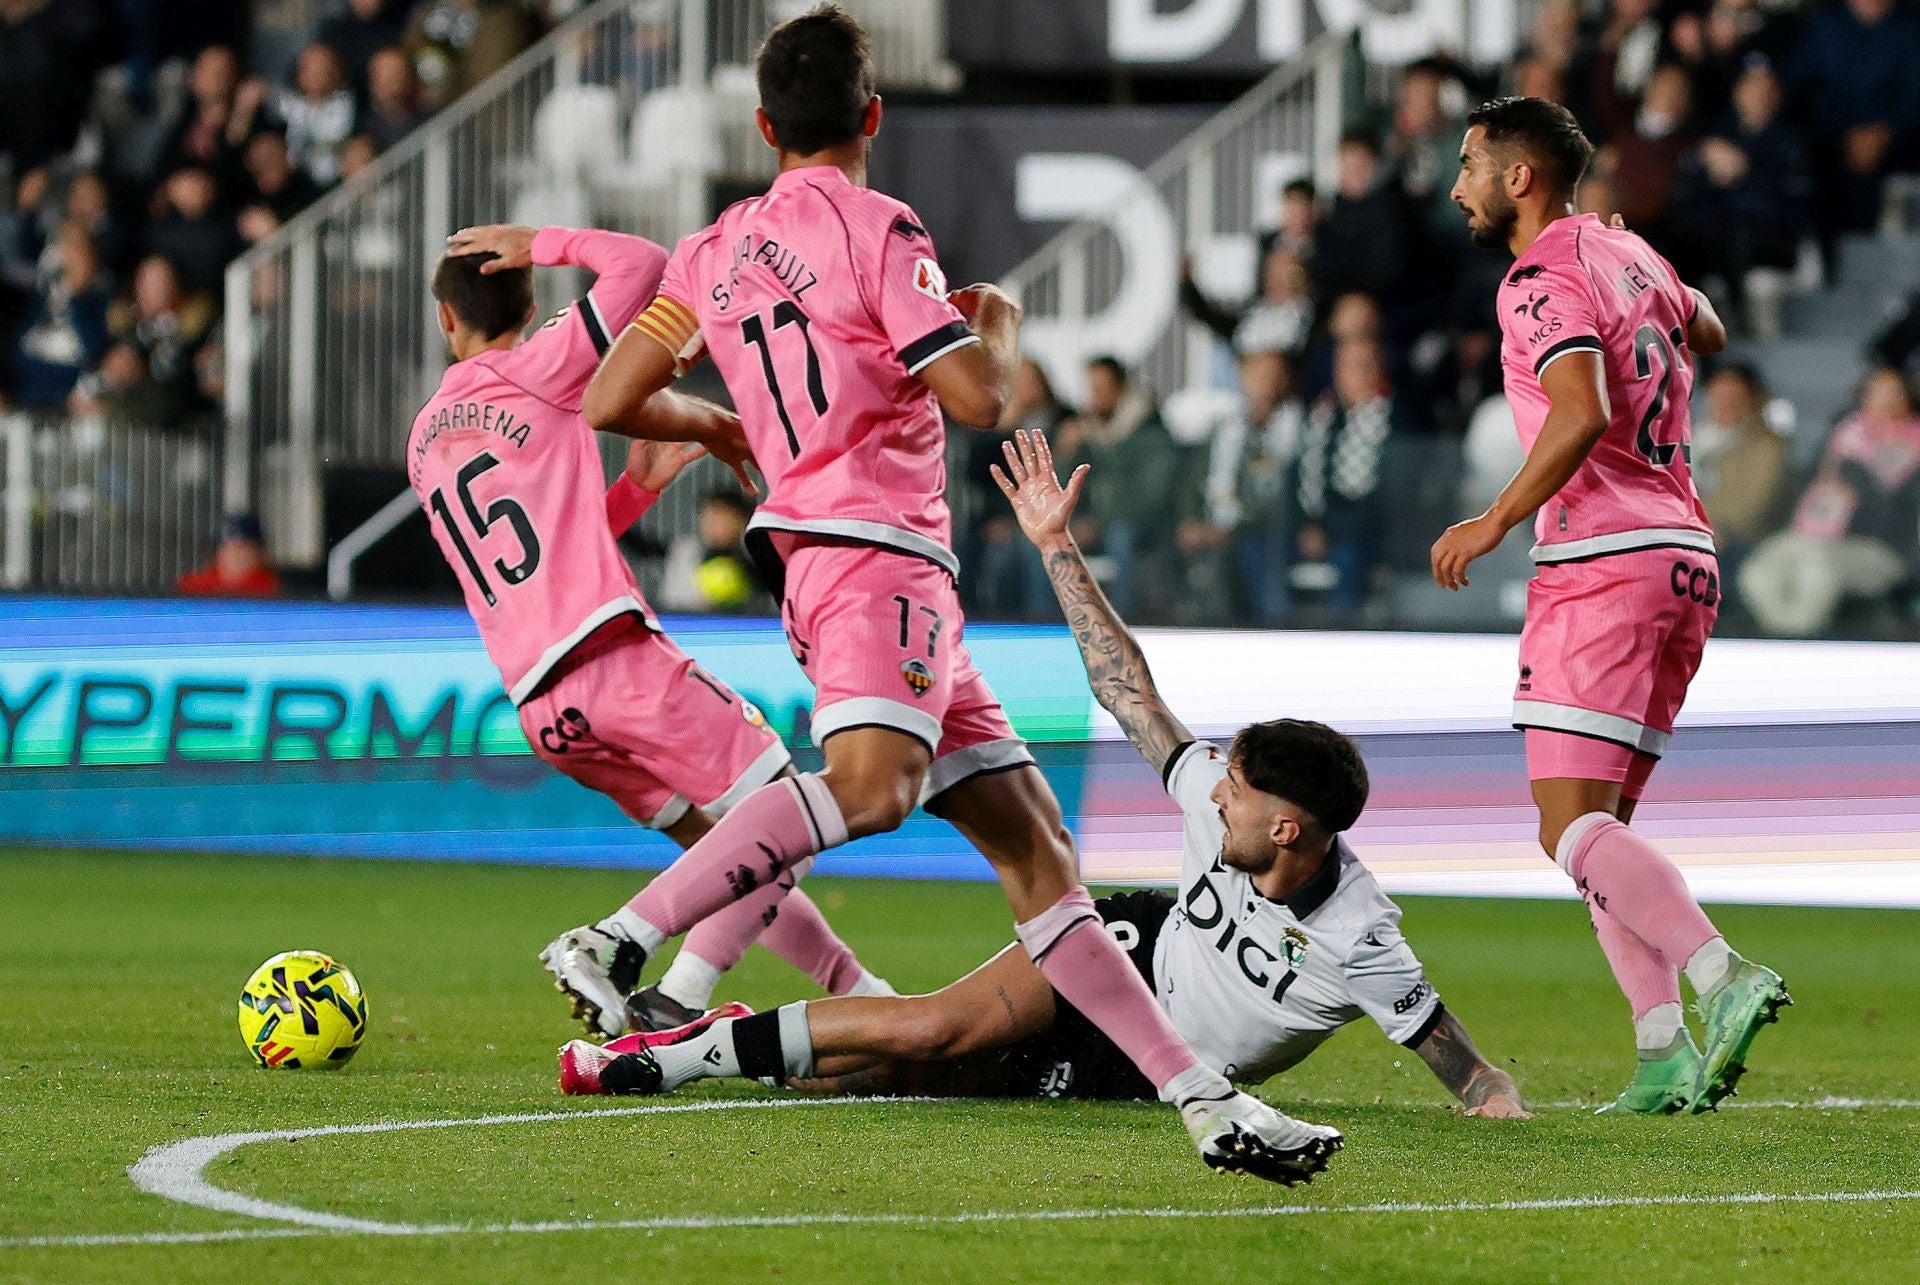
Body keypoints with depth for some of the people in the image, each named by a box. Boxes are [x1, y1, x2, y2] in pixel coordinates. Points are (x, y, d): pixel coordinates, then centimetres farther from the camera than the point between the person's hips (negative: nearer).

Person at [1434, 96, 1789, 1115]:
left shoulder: (1542, 280, -9)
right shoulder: (1626, 255, 17)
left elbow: (1582, 413, -24)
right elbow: (1706, 333, 37)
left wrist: (1496, 521, -18)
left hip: (1603, 561, -9)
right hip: (1684, 552, 9)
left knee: (1572, 825, -13)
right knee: (1596, 823, 12)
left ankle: (1722, 975, -31)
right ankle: (1664, 1054, 1)